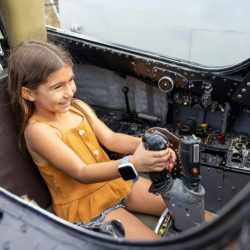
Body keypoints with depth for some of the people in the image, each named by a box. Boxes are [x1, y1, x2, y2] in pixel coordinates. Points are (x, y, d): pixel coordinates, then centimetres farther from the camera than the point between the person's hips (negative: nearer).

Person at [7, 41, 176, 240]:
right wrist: (133, 163, -43)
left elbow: (110, 138, -4)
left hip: (117, 181, 7)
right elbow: (81, 173, -28)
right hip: (85, 206, -6)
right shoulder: (38, 130, -21)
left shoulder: (78, 106, 0)